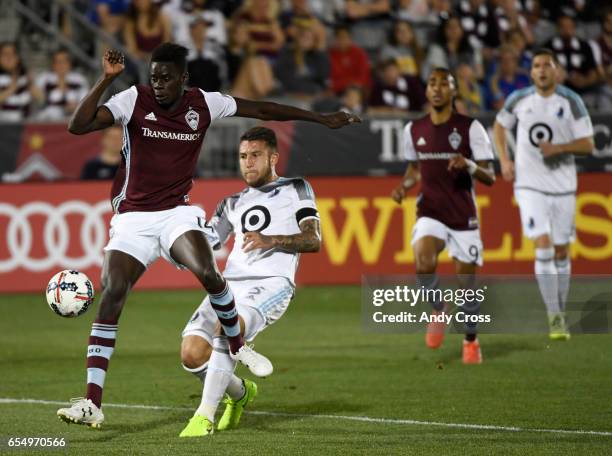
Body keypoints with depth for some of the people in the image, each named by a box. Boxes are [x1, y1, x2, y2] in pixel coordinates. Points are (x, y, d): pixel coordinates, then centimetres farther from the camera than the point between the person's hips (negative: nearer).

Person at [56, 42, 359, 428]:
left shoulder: (203, 104, -1)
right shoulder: (134, 100, -7)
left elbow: (263, 110, 10)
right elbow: (78, 126, -18)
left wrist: (322, 118, 15)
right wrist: (107, 79, -26)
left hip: (177, 212, 1)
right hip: (133, 218, -1)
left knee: (207, 271, -28)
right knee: (111, 296, -17)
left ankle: (237, 346, 1)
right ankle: (92, 404, -17)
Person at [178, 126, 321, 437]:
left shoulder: (295, 190, 15)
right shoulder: (233, 204, 30)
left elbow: (313, 239, 1)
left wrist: (270, 240, -15)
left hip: (271, 284, -5)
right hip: (231, 283, 5)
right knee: (192, 353, -14)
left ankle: (205, 415, -28)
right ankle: (240, 393, 18)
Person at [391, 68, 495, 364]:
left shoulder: (470, 128, -7)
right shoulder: (414, 130, 4)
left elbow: (490, 177, -9)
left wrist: (469, 165, -29)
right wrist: (404, 186, 1)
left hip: (464, 217, -1)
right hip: (430, 214, 1)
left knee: (467, 281, 1)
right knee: (423, 264, -26)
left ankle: (471, 341, 25)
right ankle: (437, 310, 4)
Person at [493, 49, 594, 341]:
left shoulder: (571, 102, -4)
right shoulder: (519, 100, -1)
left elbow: (587, 144, -4)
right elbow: (500, 125, 18)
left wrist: (559, 148, -21)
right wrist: (504, 160, 6)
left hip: (563, 185, 1)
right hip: (530, 185, -1)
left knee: (561, 251, 7)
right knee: (543, 246, -14)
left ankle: (560, 312, 23)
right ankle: (554, 317, -12)